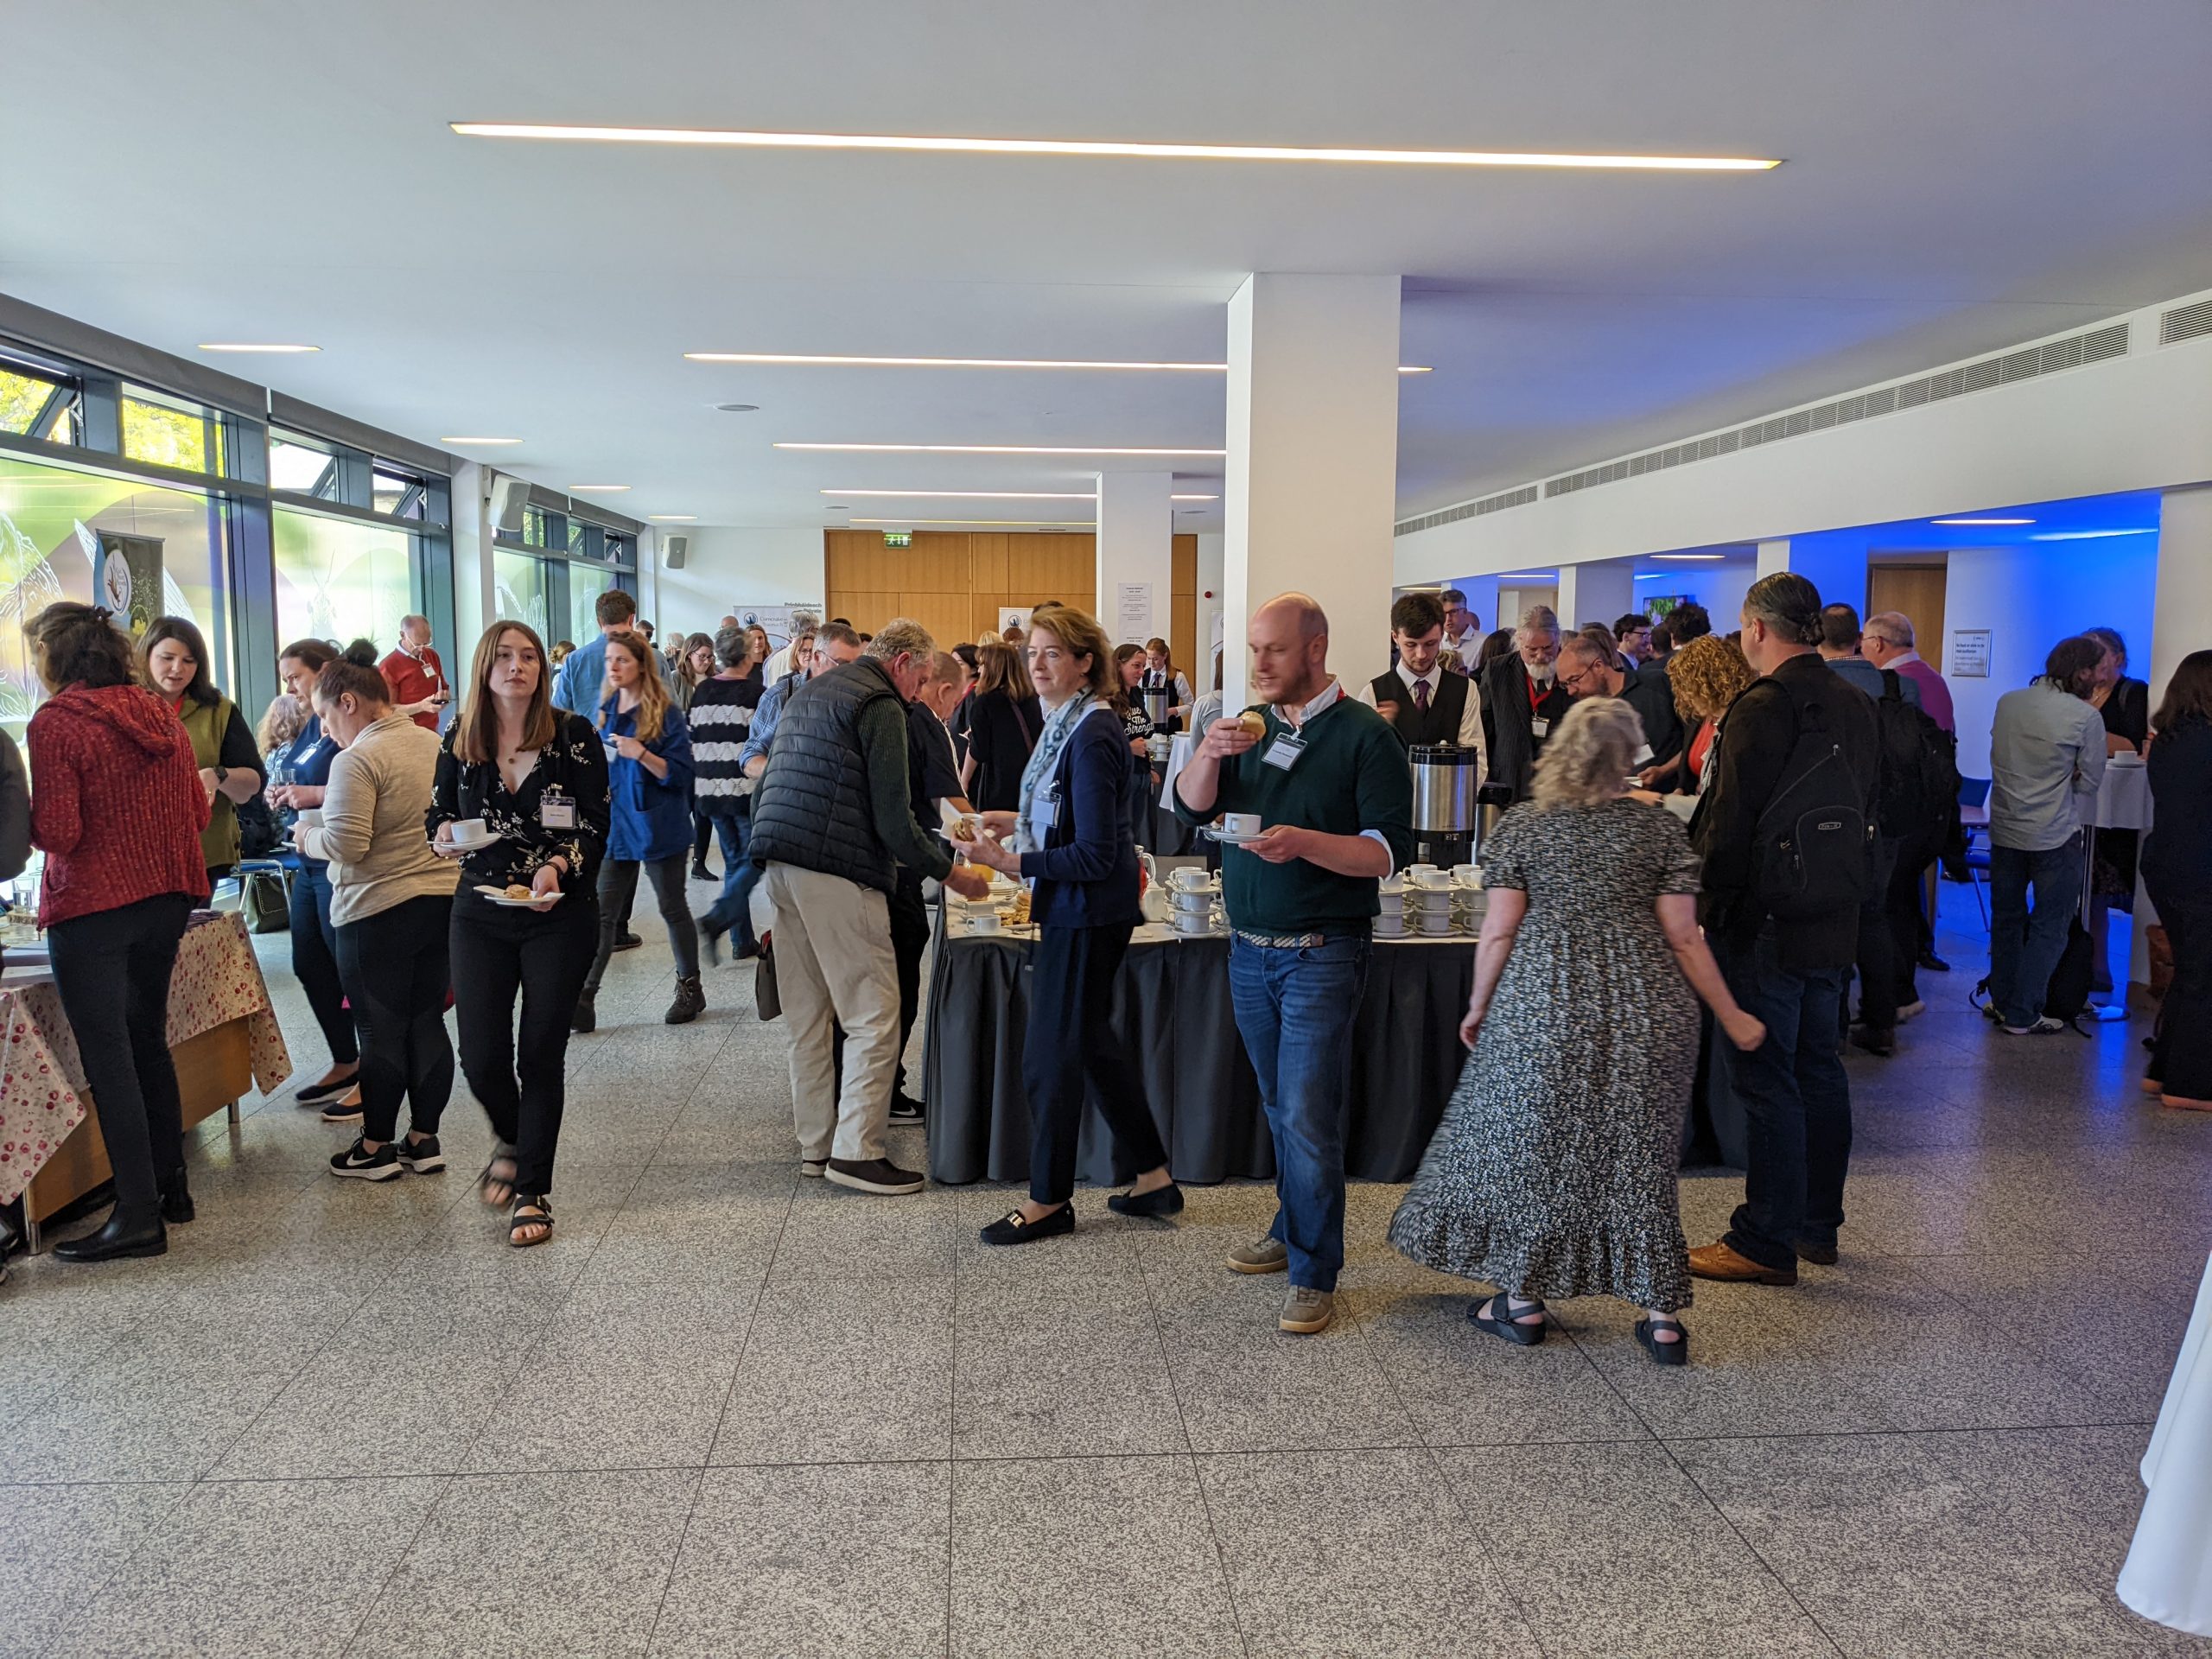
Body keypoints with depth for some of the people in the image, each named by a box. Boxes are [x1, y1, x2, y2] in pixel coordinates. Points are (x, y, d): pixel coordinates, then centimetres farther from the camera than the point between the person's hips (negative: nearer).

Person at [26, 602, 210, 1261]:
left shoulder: (55, 722, -12)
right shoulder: (160, 715, 7)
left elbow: (57, 833, -16)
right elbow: (197, 813, 10)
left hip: (90, 908, -7)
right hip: (165, 898, 7)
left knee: (107, 1056, -2)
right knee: (148, 1040, 17)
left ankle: (139, 1214, -2)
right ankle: (170, 1184, 23)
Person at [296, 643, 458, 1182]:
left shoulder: (358, 759, -16)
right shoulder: (435, 744, 7)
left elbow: (346, 845, -20)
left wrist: (307, 836, 0)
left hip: (379, 910, -7)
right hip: (443, 899, 7)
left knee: (380, 1031, 5)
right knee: (427, 1023, 12)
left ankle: (377, 1146, 17)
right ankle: (424, 1139, 20)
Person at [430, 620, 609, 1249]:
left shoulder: (574, 735, -6)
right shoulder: (460, 740, 3)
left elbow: (596, 824, -6)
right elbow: (439, 813, 11)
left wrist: (558, 866, -24)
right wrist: (444, 835, -12)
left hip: (560, 914, -2)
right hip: (481, 914, 2)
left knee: (540, 1055, 1)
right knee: (481, 1057, -2)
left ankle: (532, 1192, 16)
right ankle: (512, 1143, 31)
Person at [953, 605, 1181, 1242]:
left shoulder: (1090, 736, -21)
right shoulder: (1069, 723, 7)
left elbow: (1095, 855, -23)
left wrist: (1010, 861, -23)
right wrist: (1019, 821, 8)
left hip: (1087, 913, -10)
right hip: (1078, 910, 10)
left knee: (1052, 1053, 2)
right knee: (1091, 1042, 18)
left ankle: (1050, 1199, 18)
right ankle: (1154, 1176, 29)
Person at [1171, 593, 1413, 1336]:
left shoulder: (1364, 735, -8)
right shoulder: (1251, 725, 10)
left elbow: (1391, 850, -13)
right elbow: (1190, 808, 4)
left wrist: (1303, 842, -27)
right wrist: (1208, 755, -15)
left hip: (1322, 955, -6)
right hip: (1250, 951, 6)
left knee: (1308, 1116, -6)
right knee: (1279, 1107, 17)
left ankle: (1315, 1274, 4)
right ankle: (1293, 1229, 33)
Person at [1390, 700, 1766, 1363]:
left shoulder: (1520, 826, -1)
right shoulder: (1661, 830, 1)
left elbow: (1499, 932, -3)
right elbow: (1684, 939, 0)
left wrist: (1477, 1007, 9)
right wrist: (1731, 1017, 9)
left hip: (1542, 1006, -1)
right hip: (1644, 1010, 2)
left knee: (1530, 1143, 11)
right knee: (1639, 1152, 10)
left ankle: (1523, 1301, 19)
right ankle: (1661, 1316, 16)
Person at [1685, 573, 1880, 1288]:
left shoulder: (1762, 709, -17)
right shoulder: (1854, 706, 10)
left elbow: (1729, 827, -19)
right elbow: (1865, 812, 17)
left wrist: (1704, 909, -10)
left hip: (1766, 926, -9)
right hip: (1833, 921, 9)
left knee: (1764, 1080, -2)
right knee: (1818, 1070, 17)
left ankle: (1766, 1242, 5)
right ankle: (1817, 1224, 28)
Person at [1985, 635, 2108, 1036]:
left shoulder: (2008, 702, 2)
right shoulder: (2086, 717, -14)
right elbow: (2091, 780, -5)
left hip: (2004, 829, 5)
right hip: (2055, 836, -5)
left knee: (2006, 919, 17)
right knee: (2049, 927, 5)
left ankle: (2002, 1002, 26)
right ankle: (2022, 1015, 5)